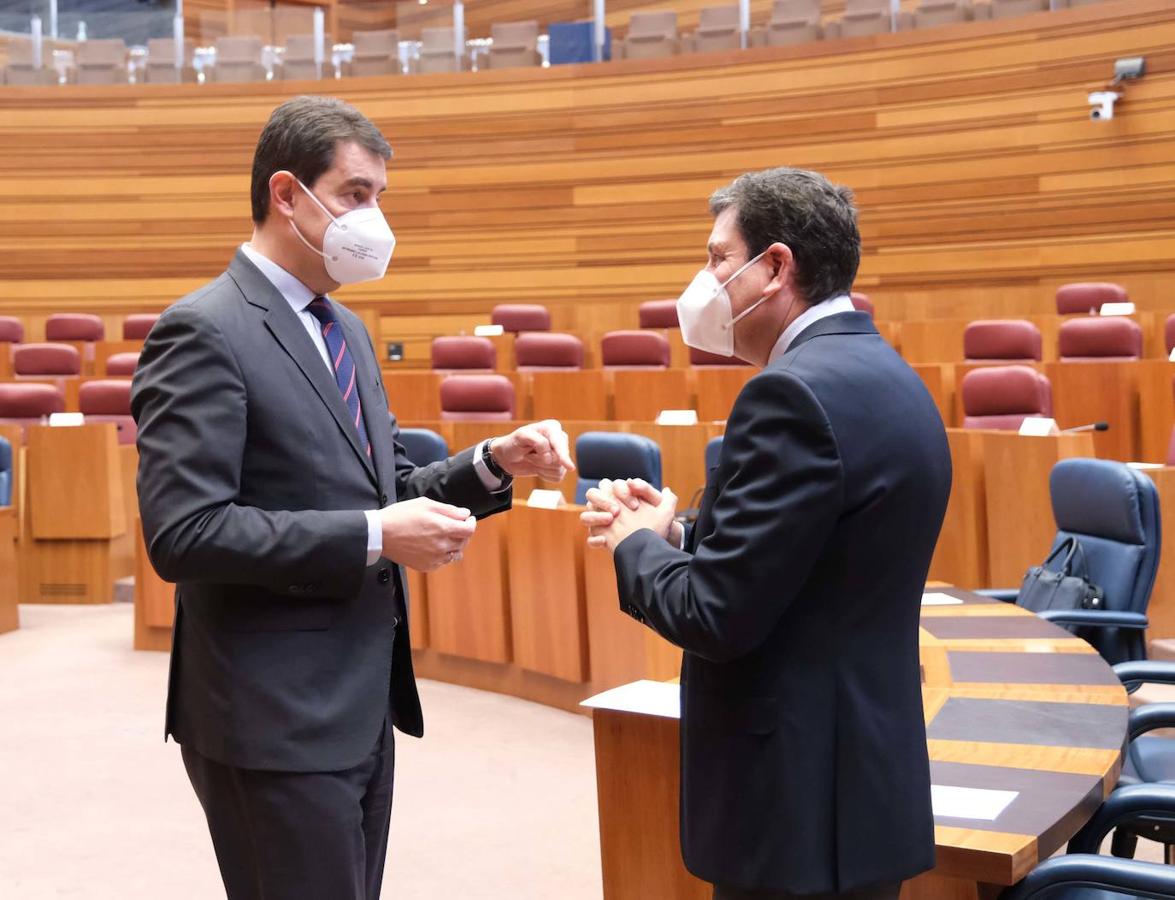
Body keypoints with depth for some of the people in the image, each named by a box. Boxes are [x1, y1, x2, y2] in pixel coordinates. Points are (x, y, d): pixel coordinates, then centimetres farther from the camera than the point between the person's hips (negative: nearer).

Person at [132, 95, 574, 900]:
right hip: (273, 719, -9)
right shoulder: (205, 333, -14)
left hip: (361, 705, 9)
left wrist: (492, 465, 2)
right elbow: (184, 533, -23)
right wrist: (375, 538, -22)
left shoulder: (347, 329, 13)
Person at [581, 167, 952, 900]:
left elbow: (716, 615, -21)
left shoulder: (797, 392, -20)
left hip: (802, 799, -9)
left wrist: (637, 544, -4)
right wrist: (678, 533, 4)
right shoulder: (880, 375, 10)